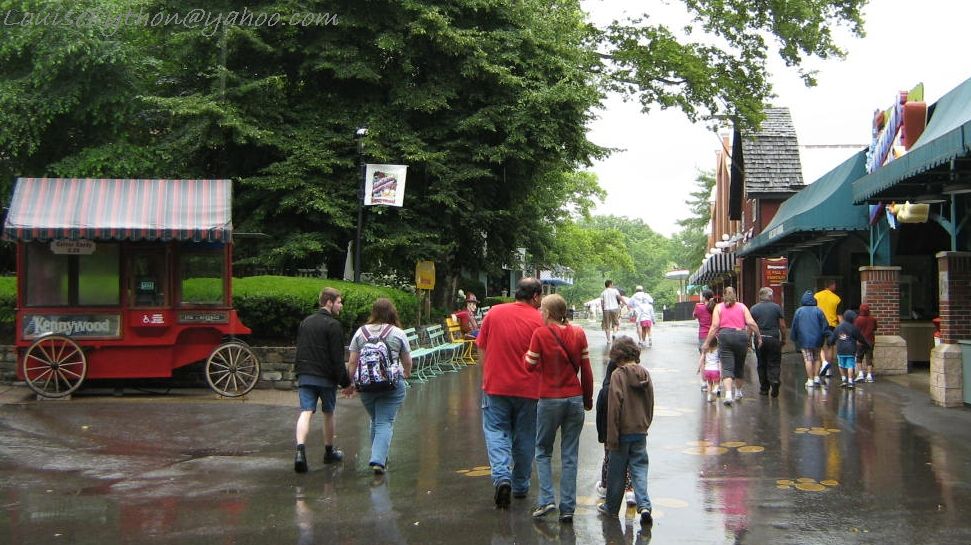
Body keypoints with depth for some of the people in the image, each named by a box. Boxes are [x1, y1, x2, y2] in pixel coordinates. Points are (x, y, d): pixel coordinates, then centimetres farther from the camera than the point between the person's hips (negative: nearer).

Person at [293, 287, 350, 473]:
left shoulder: (305, 322, 12)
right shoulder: (333, 325, -10)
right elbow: (337, 358, -13)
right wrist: (345, 381, -7)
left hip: (304, 376, 4)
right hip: (326, 377, -4)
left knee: (306, 413, -4)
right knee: (328, 413, 12)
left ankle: (300, 449, -24)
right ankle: (329, 452, 26)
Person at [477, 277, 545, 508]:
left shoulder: (494, 313, -1)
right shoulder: (539, 320, -8)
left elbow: (482, 350, 5)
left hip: (496, 385, 1)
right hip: (528, 389, -1)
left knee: (496, 431, 7)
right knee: (524, 437, 12)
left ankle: (502, 476, -15)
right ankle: (520, 486, 22)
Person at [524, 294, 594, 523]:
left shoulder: (540, 334, -10)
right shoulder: (578, 334, -1)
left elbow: (530, 366, -4)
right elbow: (586, 370, 2)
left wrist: (527, 354, 16)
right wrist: (588, 399, 12)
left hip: (549, 399, -2)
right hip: (575, 399, 3)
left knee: (543, 451, 14)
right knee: (570, 455, 8)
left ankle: (546, 500, 1)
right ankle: (567, 508, 8)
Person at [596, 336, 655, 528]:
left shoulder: (618, 375, -13)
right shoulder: (645, 374, 3)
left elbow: (614, 407, -15)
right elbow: (650, 404, 10)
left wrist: (612, 438, -11)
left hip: (624, 432, -4)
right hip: (641, 432, 4)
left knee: (616, 471, 9)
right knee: (639, 469, 6)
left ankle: (611, 507, 22)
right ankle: (644, 506, -10)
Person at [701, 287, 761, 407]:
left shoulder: (718, 307, 9)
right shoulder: (742, 306, 13)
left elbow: (715, 326, 0)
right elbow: (751, 323, 2)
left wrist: (707, 343, 1)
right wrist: (759, 336, 11)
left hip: (725, 335, -2)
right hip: (741, 335, 2)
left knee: (727, 368, -6)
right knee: (739, 366, 18)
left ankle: (728, 394, -25)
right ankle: (738, 392, 35)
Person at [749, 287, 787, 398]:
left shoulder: (754, 308, 2)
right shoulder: (776, 307, 1)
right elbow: (782, 325, 2)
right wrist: (783, 339, 12)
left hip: (759, 339, 1)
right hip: (774, 339, -1)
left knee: (762, 364, 10)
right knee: (774, 364, 3)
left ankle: (764, 388, 14)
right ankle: (774, 381, -21)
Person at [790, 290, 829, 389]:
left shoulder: (799, 311, -1)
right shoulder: (818, 311, 0)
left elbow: (794, 326, 4)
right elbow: (825, 326, -1)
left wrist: (794, 338, 14)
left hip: (804, 340, -2)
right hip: (817, 340, 2)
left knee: (808, 359, -2)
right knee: (816, 359, 14)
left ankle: (810, 380, -4)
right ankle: (816, 377, 10)